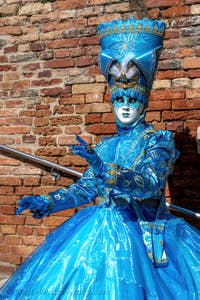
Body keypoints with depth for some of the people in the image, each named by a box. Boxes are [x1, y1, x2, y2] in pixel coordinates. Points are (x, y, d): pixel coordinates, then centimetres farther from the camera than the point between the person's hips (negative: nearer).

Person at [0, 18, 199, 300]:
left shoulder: (160, 140, -2)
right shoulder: (105, 146, 13)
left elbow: (149, 183, -18)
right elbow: (86, 188, 9)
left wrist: (106, 170, -34)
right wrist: (46, 202, -5)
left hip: (144, 234, -4)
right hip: (101, 229, 4)